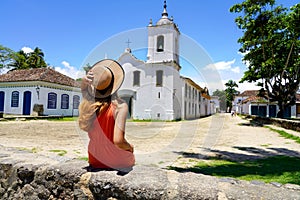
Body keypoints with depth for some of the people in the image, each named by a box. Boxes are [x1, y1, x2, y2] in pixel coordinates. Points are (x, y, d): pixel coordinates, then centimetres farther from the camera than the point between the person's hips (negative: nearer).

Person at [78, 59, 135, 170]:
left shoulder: (88, 103, -12)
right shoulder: (120, 106, -28)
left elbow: (84, 84, 9)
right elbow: (118, 141, -35)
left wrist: (85, 80, -15)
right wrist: (130, 147, -13)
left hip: (95, 162, 4)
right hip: (119, 163, -4)